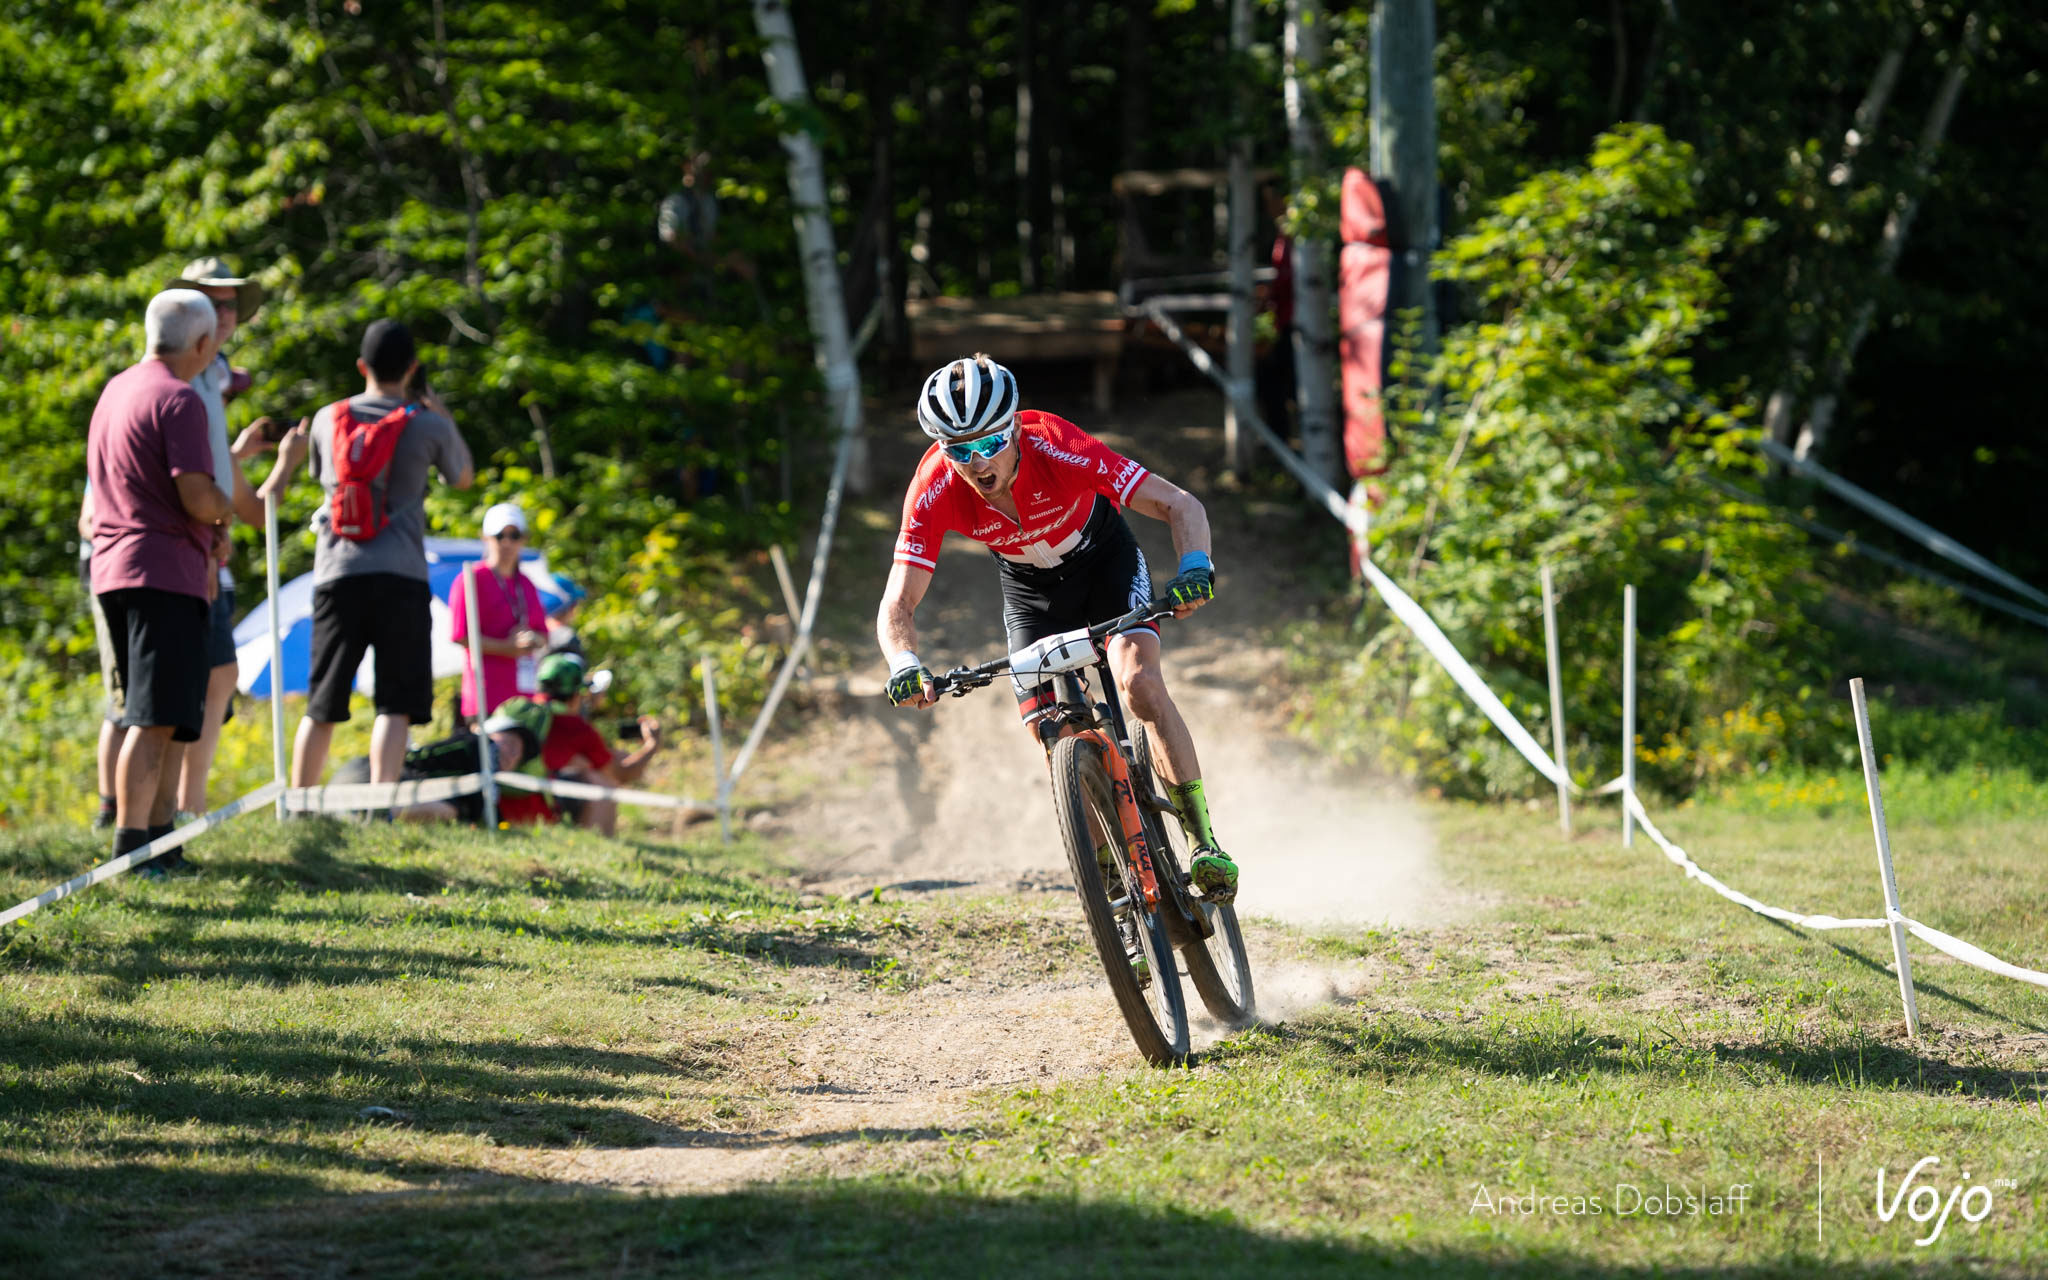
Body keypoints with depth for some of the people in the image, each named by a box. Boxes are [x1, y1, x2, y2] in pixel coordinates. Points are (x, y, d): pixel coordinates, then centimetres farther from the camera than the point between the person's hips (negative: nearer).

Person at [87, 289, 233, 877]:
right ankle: (130, 848, -17)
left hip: (114, 567, 9)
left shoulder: (115, 391, 16)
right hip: (163, 574, -9)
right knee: (155, 718, -11)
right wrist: (223, 510, 2)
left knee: (169, 718, 15)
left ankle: (159, 838, 15)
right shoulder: (178, 400, -12)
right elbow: (197, 496, -19)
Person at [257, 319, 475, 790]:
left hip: (337, 574, 3)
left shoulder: (327, 419, 10)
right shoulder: (427, 426, 3)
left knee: (322, 706, 10)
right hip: (400, 575, -3)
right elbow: (464, 477, 22)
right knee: (395, 706, -5)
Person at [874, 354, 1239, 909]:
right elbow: (898, 605, -31)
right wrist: (905, 665, -52)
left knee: (1139, 683, -27)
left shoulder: (1056, 448, -37)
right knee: (1056, 741, -10)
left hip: (1103, 559, -2)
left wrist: (1194, 568, -54)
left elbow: (1180, 505, -34)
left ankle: (1204, 840, -19)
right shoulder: (935, 490, -31)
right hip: (1030, 589, 2)